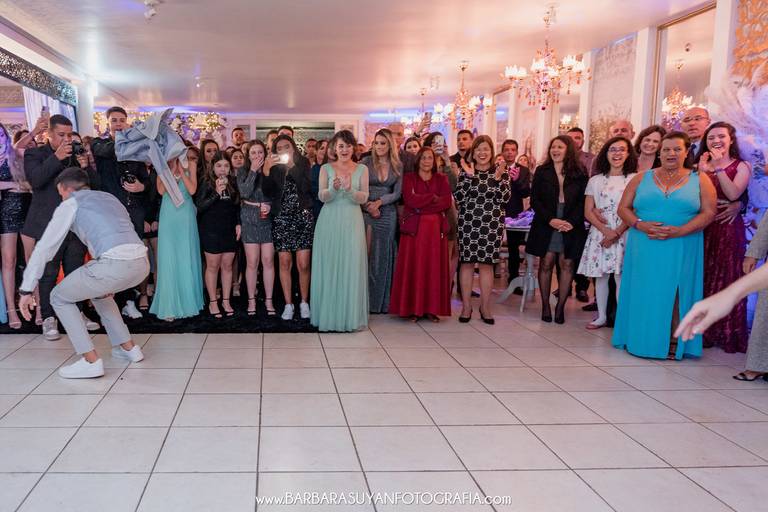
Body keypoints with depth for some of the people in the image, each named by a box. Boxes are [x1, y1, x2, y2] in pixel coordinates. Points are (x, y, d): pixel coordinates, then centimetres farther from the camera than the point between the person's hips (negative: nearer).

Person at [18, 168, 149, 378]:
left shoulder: (70, 204, 14)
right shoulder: (110, 198, 32)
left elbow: (45, 247, 11)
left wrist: (26, 290, 15)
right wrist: (112, 282, 48)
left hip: (115, 264, -7)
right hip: (142, 264, 7)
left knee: (60, 297, 16)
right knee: (99, 289, 36)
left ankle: (91, 361, 9)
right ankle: (128, 347, 34)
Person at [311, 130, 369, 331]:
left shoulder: (362, 169, 7)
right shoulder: (326, 168, 6)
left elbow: (364, 198, -1)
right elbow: (322, 197, -3)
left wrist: (350, 189, -21)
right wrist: (334, 188, -24)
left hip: (352, 222, 0)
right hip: (329, 222, 0)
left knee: (351, 266, -2)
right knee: (329, 267, 1)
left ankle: (351, 316, 6)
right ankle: (329, 315, 10)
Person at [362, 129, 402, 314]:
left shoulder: (397, 166, 7)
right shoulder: (366, 163, 1)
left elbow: (397, 193, 2)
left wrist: (379, 202, -12)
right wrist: (369, 207, -13)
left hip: (388, 213, 2)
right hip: (366, 212, -2)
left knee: (384, 257, 5)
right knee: (365, 255, -4)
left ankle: (381, 301, 13)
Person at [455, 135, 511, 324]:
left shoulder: (501, 172, 5)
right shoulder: (465, 172, 5)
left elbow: (505, 199, -4)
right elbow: (458, 198, -6)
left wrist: (498, 179, -16)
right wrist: (469, 176, -12)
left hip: (492, 225, 0)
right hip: (468, 223, 0)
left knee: (487, 263, 4)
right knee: (467, 262, 3)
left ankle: (485, 306, 15)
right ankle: (466, 305, 13)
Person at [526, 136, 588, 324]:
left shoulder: (579, 174, 5)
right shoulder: (542, 171, 5)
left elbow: (583, 202, 1)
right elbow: (534, 200, 0)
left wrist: (572, 222, -14)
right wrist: (550, 220, -12)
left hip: (571, 227, 0)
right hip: (545, 225, 0)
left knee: (567, 265, 0)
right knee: (546, 264, 1)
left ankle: (560, 307, 9)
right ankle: (545, 306, 11)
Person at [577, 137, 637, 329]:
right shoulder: (595, 180, 9)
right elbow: (588, 212, 4)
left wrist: (616, 233, -12)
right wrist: (605, 230, -10)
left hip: (624, 235, -2)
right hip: (599, 234, 3)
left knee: (621, 278, -5)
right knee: (600, 276, 6)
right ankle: (601, 317, 18)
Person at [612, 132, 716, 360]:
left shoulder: (699, 181, 7)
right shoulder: (642, 178, 10)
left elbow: (708, 212, -2)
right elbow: (623, 208, 7)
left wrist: (679, 231, -16)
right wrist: (640, 225, -13)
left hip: (681, 251, -1)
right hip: (644, 249, 1)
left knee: (674, 295, 0)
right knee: (643, 293, 1)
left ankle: (673, 344, 8)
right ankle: (640, 340, 10)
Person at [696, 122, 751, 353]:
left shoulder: (741, 166, 3)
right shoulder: (701, 165, 12)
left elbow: (734, 194, -15)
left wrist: (719, 167, -14)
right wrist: (701, 172, -11)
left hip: (728, 229, -3)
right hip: (702, 227, 3)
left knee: (725, 278, 0)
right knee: (701, 278, 3)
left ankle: (725, 333, 10)